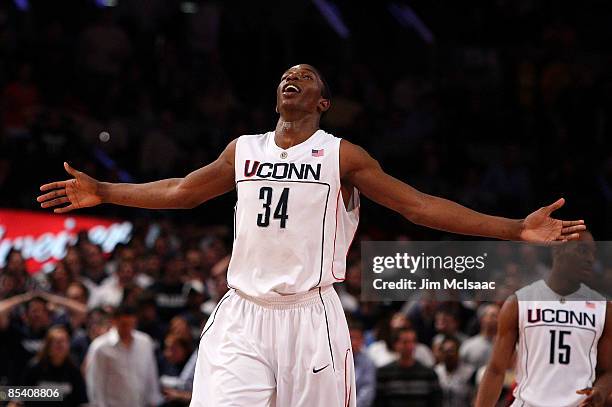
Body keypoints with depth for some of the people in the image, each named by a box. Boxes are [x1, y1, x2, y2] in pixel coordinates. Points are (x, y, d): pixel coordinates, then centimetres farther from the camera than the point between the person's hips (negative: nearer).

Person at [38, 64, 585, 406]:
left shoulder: (342, 156, 3)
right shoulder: (243, 151, 14)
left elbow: (419, 205, 0)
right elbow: (181, 192, 27)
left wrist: (515, 229, -8)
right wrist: (103, 192, 27)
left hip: (311, 315, -2)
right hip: (243, 315, 2)